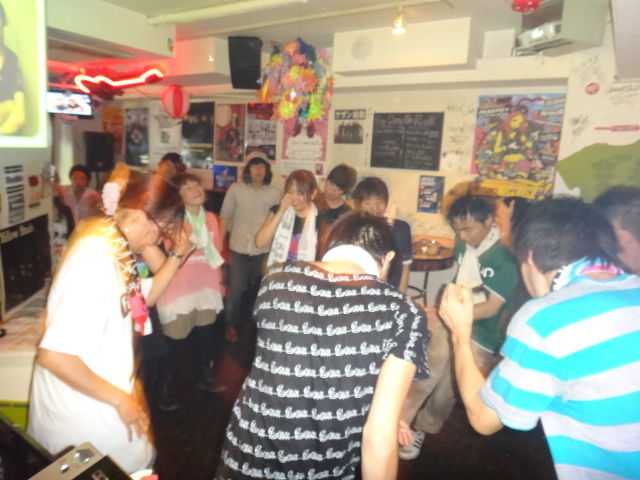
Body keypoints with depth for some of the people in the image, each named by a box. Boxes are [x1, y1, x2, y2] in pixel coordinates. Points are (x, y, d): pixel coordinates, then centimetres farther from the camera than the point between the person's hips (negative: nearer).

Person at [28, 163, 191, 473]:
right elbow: (53, 354, -34)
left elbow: (144, 297, 14)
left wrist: (177, 256, 0)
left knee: (133, 465, 25)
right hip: (83, 408, -9)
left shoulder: (114, 248, 0)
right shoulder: (95, 260, -30)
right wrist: (120, 399, -24)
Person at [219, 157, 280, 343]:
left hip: (263, 250, 2)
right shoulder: (235, 189, -4)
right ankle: (231, 325, 24)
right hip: (238, 248, -1)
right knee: (235, 290, 3)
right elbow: (224, 216, -1)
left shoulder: (274, 193, 0)